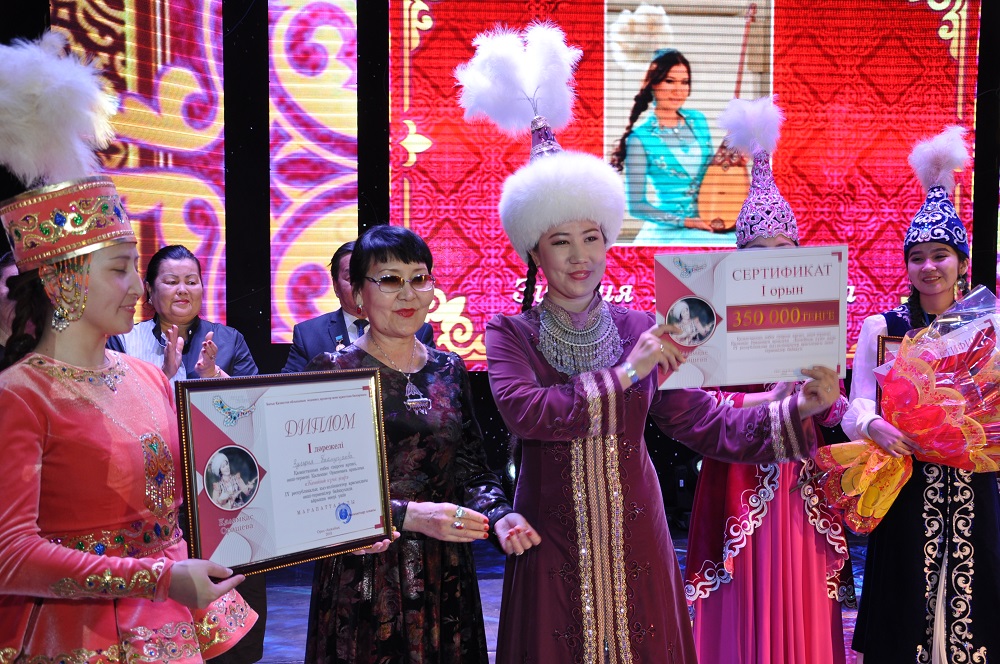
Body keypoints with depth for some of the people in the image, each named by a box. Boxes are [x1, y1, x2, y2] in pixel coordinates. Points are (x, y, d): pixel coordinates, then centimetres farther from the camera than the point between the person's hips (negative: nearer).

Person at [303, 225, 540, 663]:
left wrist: (499, 515, -10)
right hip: (364, 581, -4)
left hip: (447, 578, 4)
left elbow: (473, 469, 9)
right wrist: (410, 515, -23)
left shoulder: (448, 370, 8)